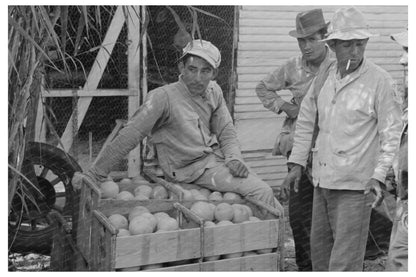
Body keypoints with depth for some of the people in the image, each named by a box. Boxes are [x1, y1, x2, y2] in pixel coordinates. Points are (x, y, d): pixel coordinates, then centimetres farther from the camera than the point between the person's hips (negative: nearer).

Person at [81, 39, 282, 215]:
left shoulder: (214, 92, 4)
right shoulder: (163, 97, -16)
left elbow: (227, 132, 13)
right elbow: (128, 137, -16)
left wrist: (234, 158, -8)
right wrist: (95, 174, -14)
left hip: (216, 157, 7)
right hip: (192, 168, -7)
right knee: (261, 191, -18)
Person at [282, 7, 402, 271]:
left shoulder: (379, 80, -10)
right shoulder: (324, 76, 7)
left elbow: (391, 132, -10)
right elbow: (306, 120, 16)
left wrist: (379, 176, -18)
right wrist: (297, 163, 12)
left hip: (356, 183, -6)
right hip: (323, 179, 6)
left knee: (346, 258, -4)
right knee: (319, 246, 18)